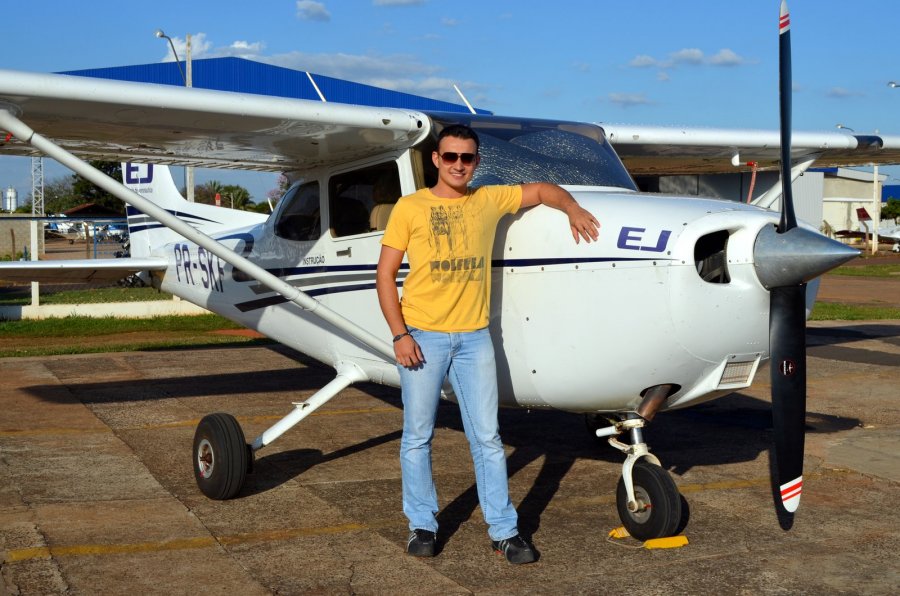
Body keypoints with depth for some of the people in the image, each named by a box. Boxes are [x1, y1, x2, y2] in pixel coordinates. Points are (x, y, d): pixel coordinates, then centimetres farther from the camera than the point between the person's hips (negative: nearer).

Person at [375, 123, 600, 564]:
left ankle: (504, 530, 11)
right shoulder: (410, 207, 0)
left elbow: (543, 190, 20)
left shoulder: (489, 201, 7)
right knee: (418, 437, 6)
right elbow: (386, 273, -1)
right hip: (423, 336, -2)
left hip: (474, 337, 2)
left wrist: (573, 209, -1)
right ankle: (422, 525, 20)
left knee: (487, 438, 3)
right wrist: (399, 334, -10)